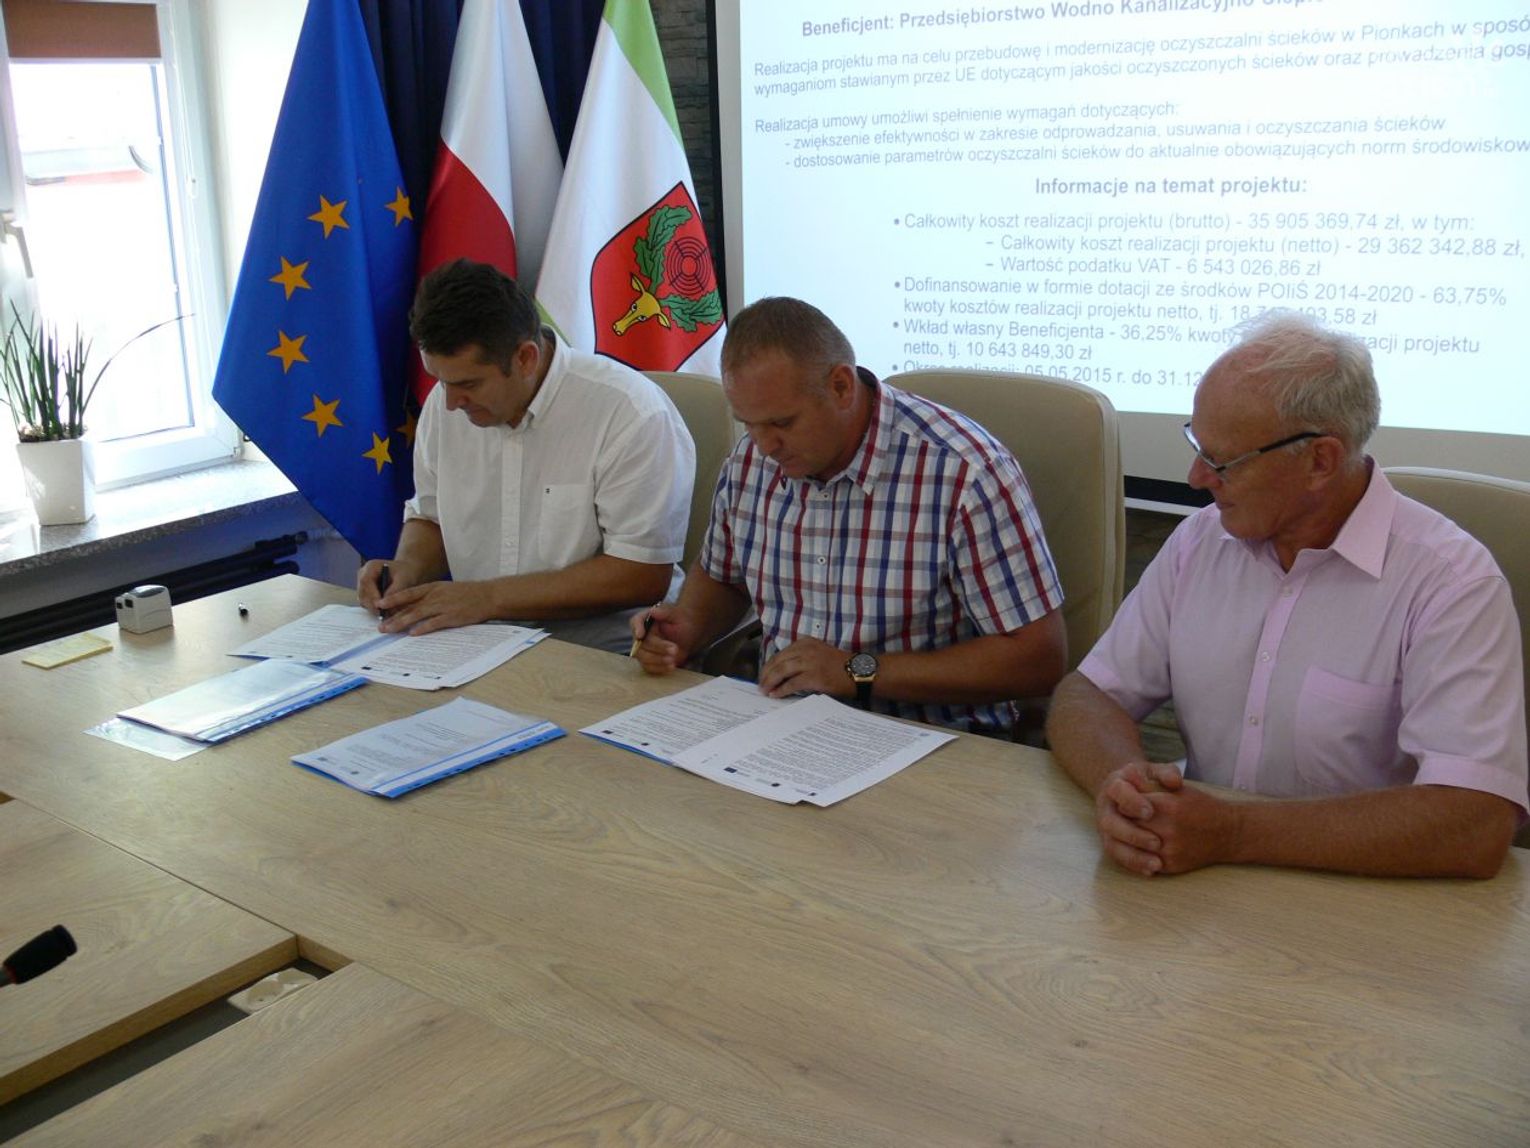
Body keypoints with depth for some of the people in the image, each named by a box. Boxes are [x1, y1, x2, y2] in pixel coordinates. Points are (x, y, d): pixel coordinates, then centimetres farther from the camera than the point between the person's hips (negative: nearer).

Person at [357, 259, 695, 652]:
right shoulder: (445, 401, 5)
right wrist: (407, 568, -3)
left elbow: (643, 575, -17)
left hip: (598, 652, -4)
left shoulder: (633, 414, -16)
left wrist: (488, 597, -18)